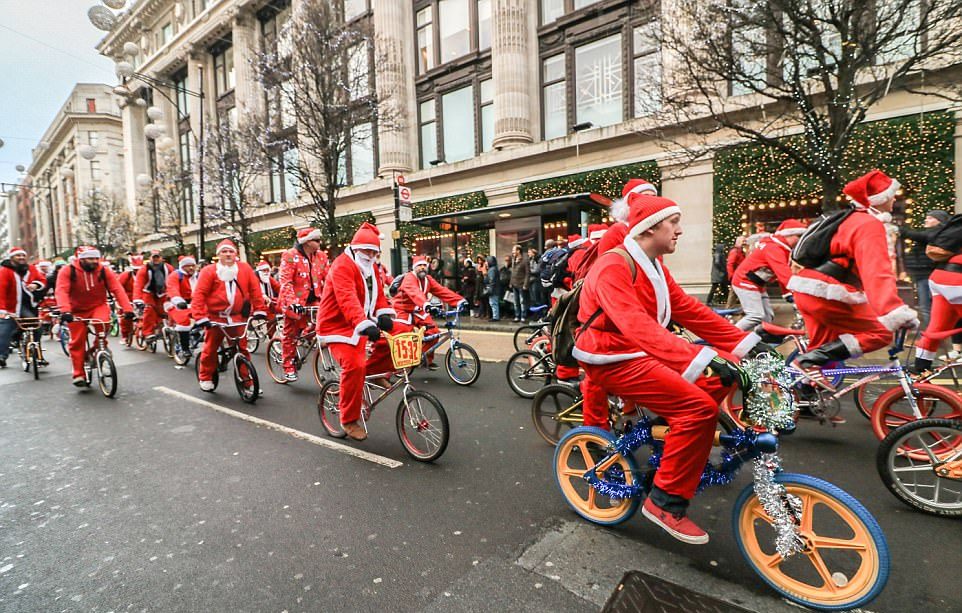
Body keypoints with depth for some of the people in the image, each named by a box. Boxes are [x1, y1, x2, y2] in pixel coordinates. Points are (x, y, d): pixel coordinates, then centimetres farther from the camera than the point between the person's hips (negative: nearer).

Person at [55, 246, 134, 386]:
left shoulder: (104, 271, -11)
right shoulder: (68, 272, -14)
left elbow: (118, 289, -17)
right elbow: (61, 291, -25)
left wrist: (127, 309, -28)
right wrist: (65, 311, -40)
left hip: (98, 307, 0)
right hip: (77, 311, 0)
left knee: (103, 323, -32)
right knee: (77, 342, 1)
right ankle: (79, 374, 12)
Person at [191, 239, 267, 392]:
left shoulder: (245, 268, 1)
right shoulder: (209, 271, -5)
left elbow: (255, 289, 2)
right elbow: (199, 294, -9)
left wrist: (259, 310, -2)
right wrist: (200, 317, -15)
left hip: (237, 317, 1)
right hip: (215, 318, -1)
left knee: (242, 349, 3)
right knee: (210, 349, 9)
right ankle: (205, 378, 31)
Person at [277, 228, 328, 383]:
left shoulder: (321, 256, 4)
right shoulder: (290, 256, -11)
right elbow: (285, 282, -18)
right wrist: (293, 302, -30)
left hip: (314, 300, 4)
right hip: (294, 303, -4)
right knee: (291, 335, 7)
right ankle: (289, 367, 21)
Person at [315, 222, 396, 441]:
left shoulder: (369, 267, 14)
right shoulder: (343, 266, -16)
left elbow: (378, 293, 4)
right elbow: (348, 299, -32)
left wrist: (384, 314, -18)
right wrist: (365, 325, -46)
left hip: (359, 325, 8)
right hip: (337, 326, -8)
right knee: (354, 366, -26)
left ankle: (370, 370, 9)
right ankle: (349, 420, -7)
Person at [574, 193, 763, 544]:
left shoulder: (654, 267, 11)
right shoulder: (614, 267, -21)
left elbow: (690, 310, 5)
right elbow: (636, 325, -35)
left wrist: (746, 343, -2)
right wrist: (701, 359, -43)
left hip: (640, 353, 9)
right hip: (614, 360, -9)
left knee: (720, 379, 2)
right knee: (699, 407, -21)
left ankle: (686, 446, 20)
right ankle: (665, 502, -6)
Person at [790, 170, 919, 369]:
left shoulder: (850, 219, 23)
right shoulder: (870, 224, -8)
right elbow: (877, 271, -22)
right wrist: (896, 312, -29)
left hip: (805, 290, 9)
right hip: (826, 295, -9)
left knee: (824, 346, 17)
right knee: (881, 332, 1)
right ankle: (815, 357, -14)